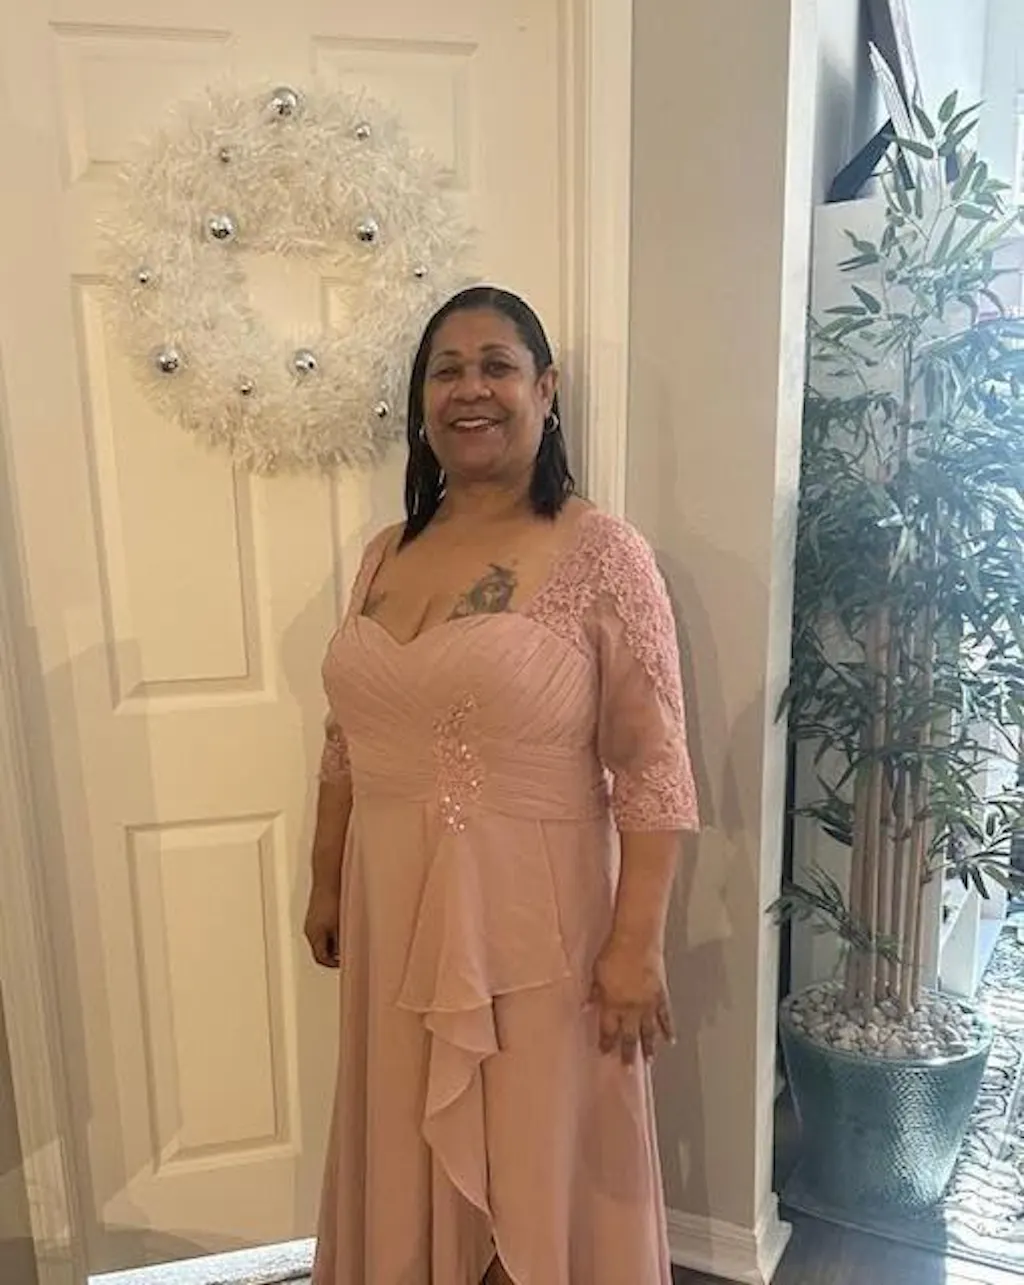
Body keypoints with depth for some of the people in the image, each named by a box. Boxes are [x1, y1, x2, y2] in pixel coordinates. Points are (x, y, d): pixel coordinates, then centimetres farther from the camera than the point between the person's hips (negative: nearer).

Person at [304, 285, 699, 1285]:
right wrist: (325, 884, 14)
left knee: (539, 1157, 15)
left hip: (532, 914, -5)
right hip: (393, 911, 6)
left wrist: (636, 944, -15)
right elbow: (346, 744, 10)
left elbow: (652, 773, -14)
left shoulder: (602, 556, -13)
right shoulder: (385, 556, 4)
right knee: (409, 1153, 23)